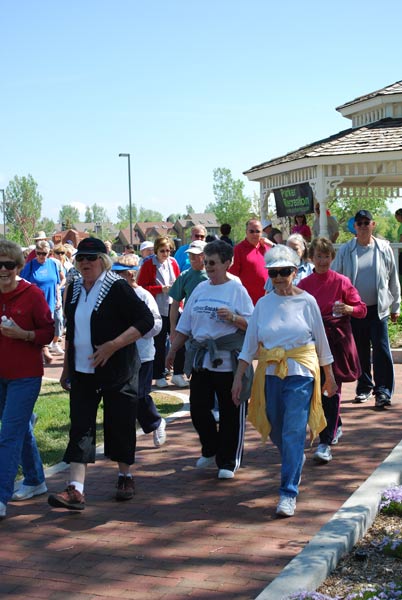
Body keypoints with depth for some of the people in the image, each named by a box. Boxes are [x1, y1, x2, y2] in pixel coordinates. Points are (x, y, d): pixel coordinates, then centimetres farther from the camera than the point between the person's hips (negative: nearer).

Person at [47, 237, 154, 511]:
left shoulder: (117, 288, -11)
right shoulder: (75, 289, 8)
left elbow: (146, 320, -16)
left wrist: (112, 345, -23)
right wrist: (67, 367, 17)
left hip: (117, 372, -5)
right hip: (82, 372, 5)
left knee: (120, 425, 6)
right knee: (80, 427, -3)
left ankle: (125, 476, 27)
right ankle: (76, 490, -6)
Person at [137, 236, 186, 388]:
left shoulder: (173, 263, 8)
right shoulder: (148, 265, -5)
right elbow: (141, 288, -8)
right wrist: (161, 289, -16)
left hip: (173, 307, 4)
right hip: (157, 309, -4)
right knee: (159, 343, 3)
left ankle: (178, 374, 11)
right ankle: (159, 377, 13)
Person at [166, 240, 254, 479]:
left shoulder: (237, 289, -4)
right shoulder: (200, 289, 12)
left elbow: (252, 324, -7)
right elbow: (185, 324, 17)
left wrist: (233, 318, -23)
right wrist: (173, 350, 17)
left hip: (228, 362, -5)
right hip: (200, 360, 5)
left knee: (231, 414, 2)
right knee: (198, 409, 8)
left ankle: (228, 462, 14)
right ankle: (211, 451, 30)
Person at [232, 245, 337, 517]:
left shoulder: (307, 301, -2)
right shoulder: (263, 304, 4)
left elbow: (321, 341, 5)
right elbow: (249, 344, 6)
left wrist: (329, 377, 9)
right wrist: (239, 377, 3)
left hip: (301, 374, -3)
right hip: (270, 374, 3)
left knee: (293, 432, -10)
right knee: (276, 432, 13)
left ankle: (289, 493, -6)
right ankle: (297, 460, 45)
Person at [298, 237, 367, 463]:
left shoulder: (341, 282, -3)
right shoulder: (304, 284, 5)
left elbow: (362, 309, -2)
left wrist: (348, 309, -21)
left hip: (337, 339, -3)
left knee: (331, 391, -8)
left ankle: (326, 443, -9)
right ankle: (337, 428, 36)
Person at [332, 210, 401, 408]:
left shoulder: (384, 248, 3)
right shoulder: (345, 250, 1)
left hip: (378, 309, -1)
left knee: (381, 349, -6)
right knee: (360, 351, 9)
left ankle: (383, 390, -2)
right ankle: (364, 387, 23)